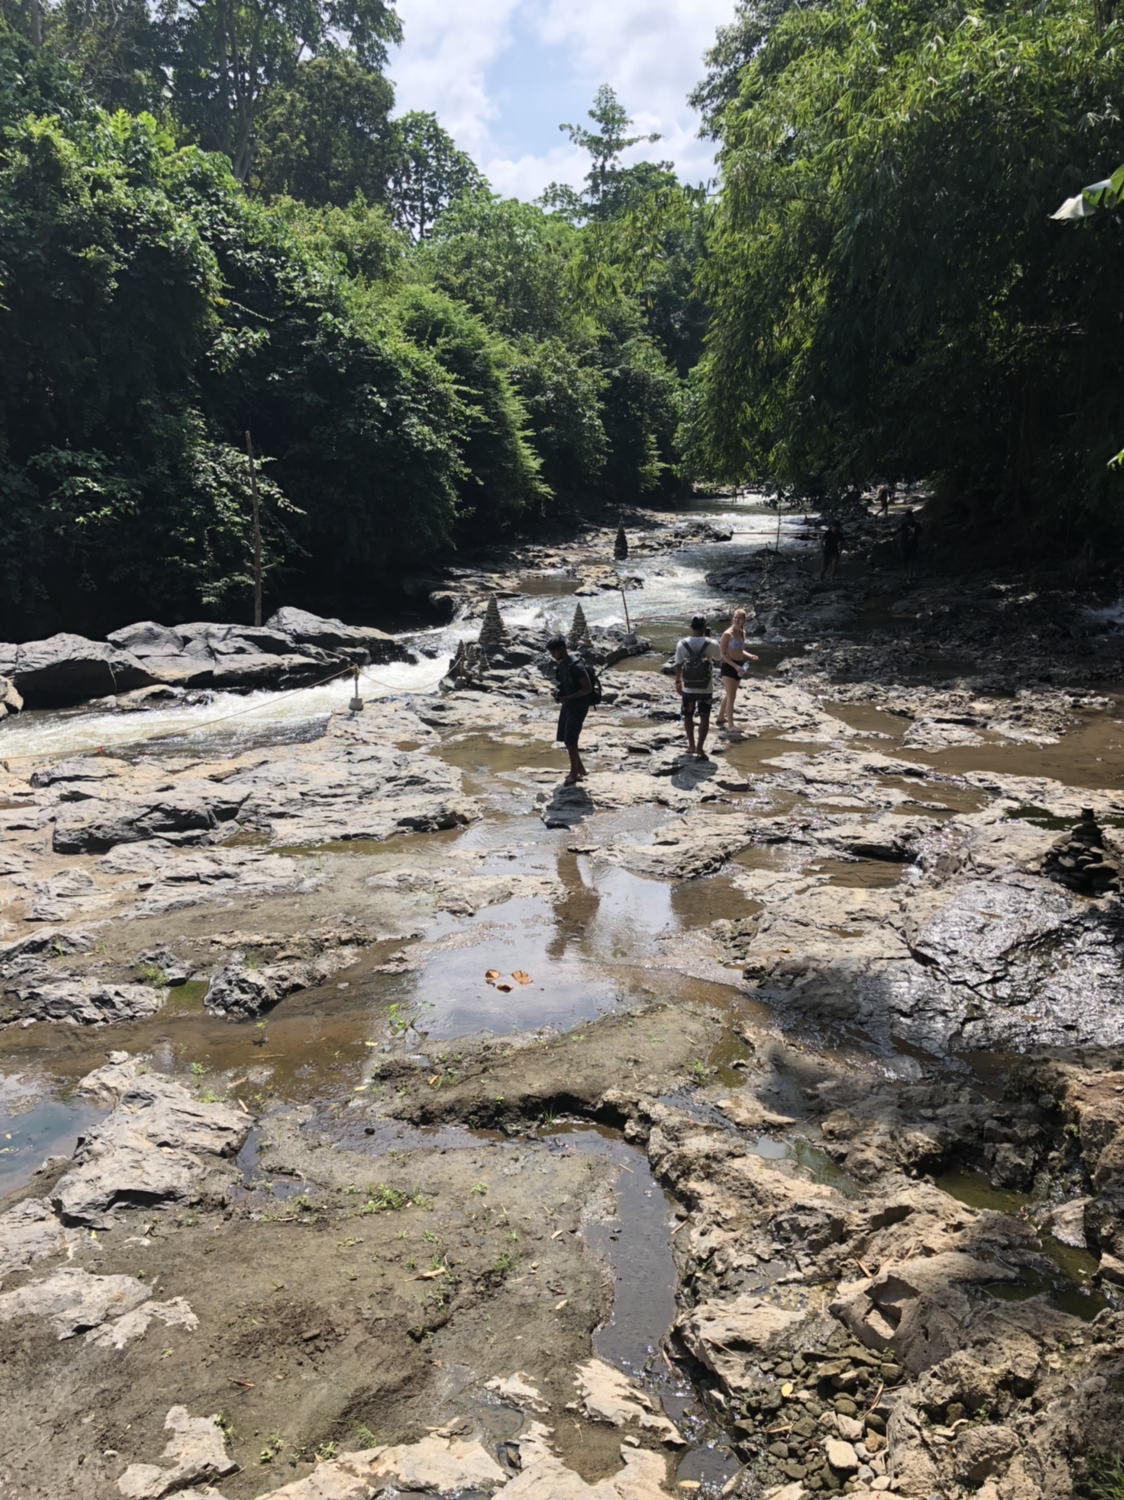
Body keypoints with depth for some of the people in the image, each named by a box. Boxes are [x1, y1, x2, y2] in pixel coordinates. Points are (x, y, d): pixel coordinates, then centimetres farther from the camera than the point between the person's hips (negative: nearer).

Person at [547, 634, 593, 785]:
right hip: (568, 704, 9)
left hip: (579, 706, -9)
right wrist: (558, 693, -2)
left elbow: (588, 688, -22)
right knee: (564, 738, 12)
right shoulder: (560, 663, 4)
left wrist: (568, 698, -24)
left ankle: (574, 773, 9)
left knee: (570, 740, -6)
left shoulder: (576, 665, -23)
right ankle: (580, 770, 25)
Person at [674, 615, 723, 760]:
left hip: (688, 688, 2)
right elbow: (719, 658, 7)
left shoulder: (682, 644, -10)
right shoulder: (712, 644, -14)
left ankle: (691, 745, 30)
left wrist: (678, 682, 15)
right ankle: (700, 748, 2)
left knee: (688, 716, 20)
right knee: (704, 718, 9)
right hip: (706, 689, -1)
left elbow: (678, 665, 0)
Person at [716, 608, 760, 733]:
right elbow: (722, 654, -16)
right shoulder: (727, 634, -14)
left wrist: (750, 656, 3)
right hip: (729, 666, -8)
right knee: (731, 696, -11)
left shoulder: (742, 633, 9)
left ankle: (721, 718, 33)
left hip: (739, 666, 8)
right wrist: (735, 666, -23)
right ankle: (730, 725, -9)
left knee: (729, 695, 18)